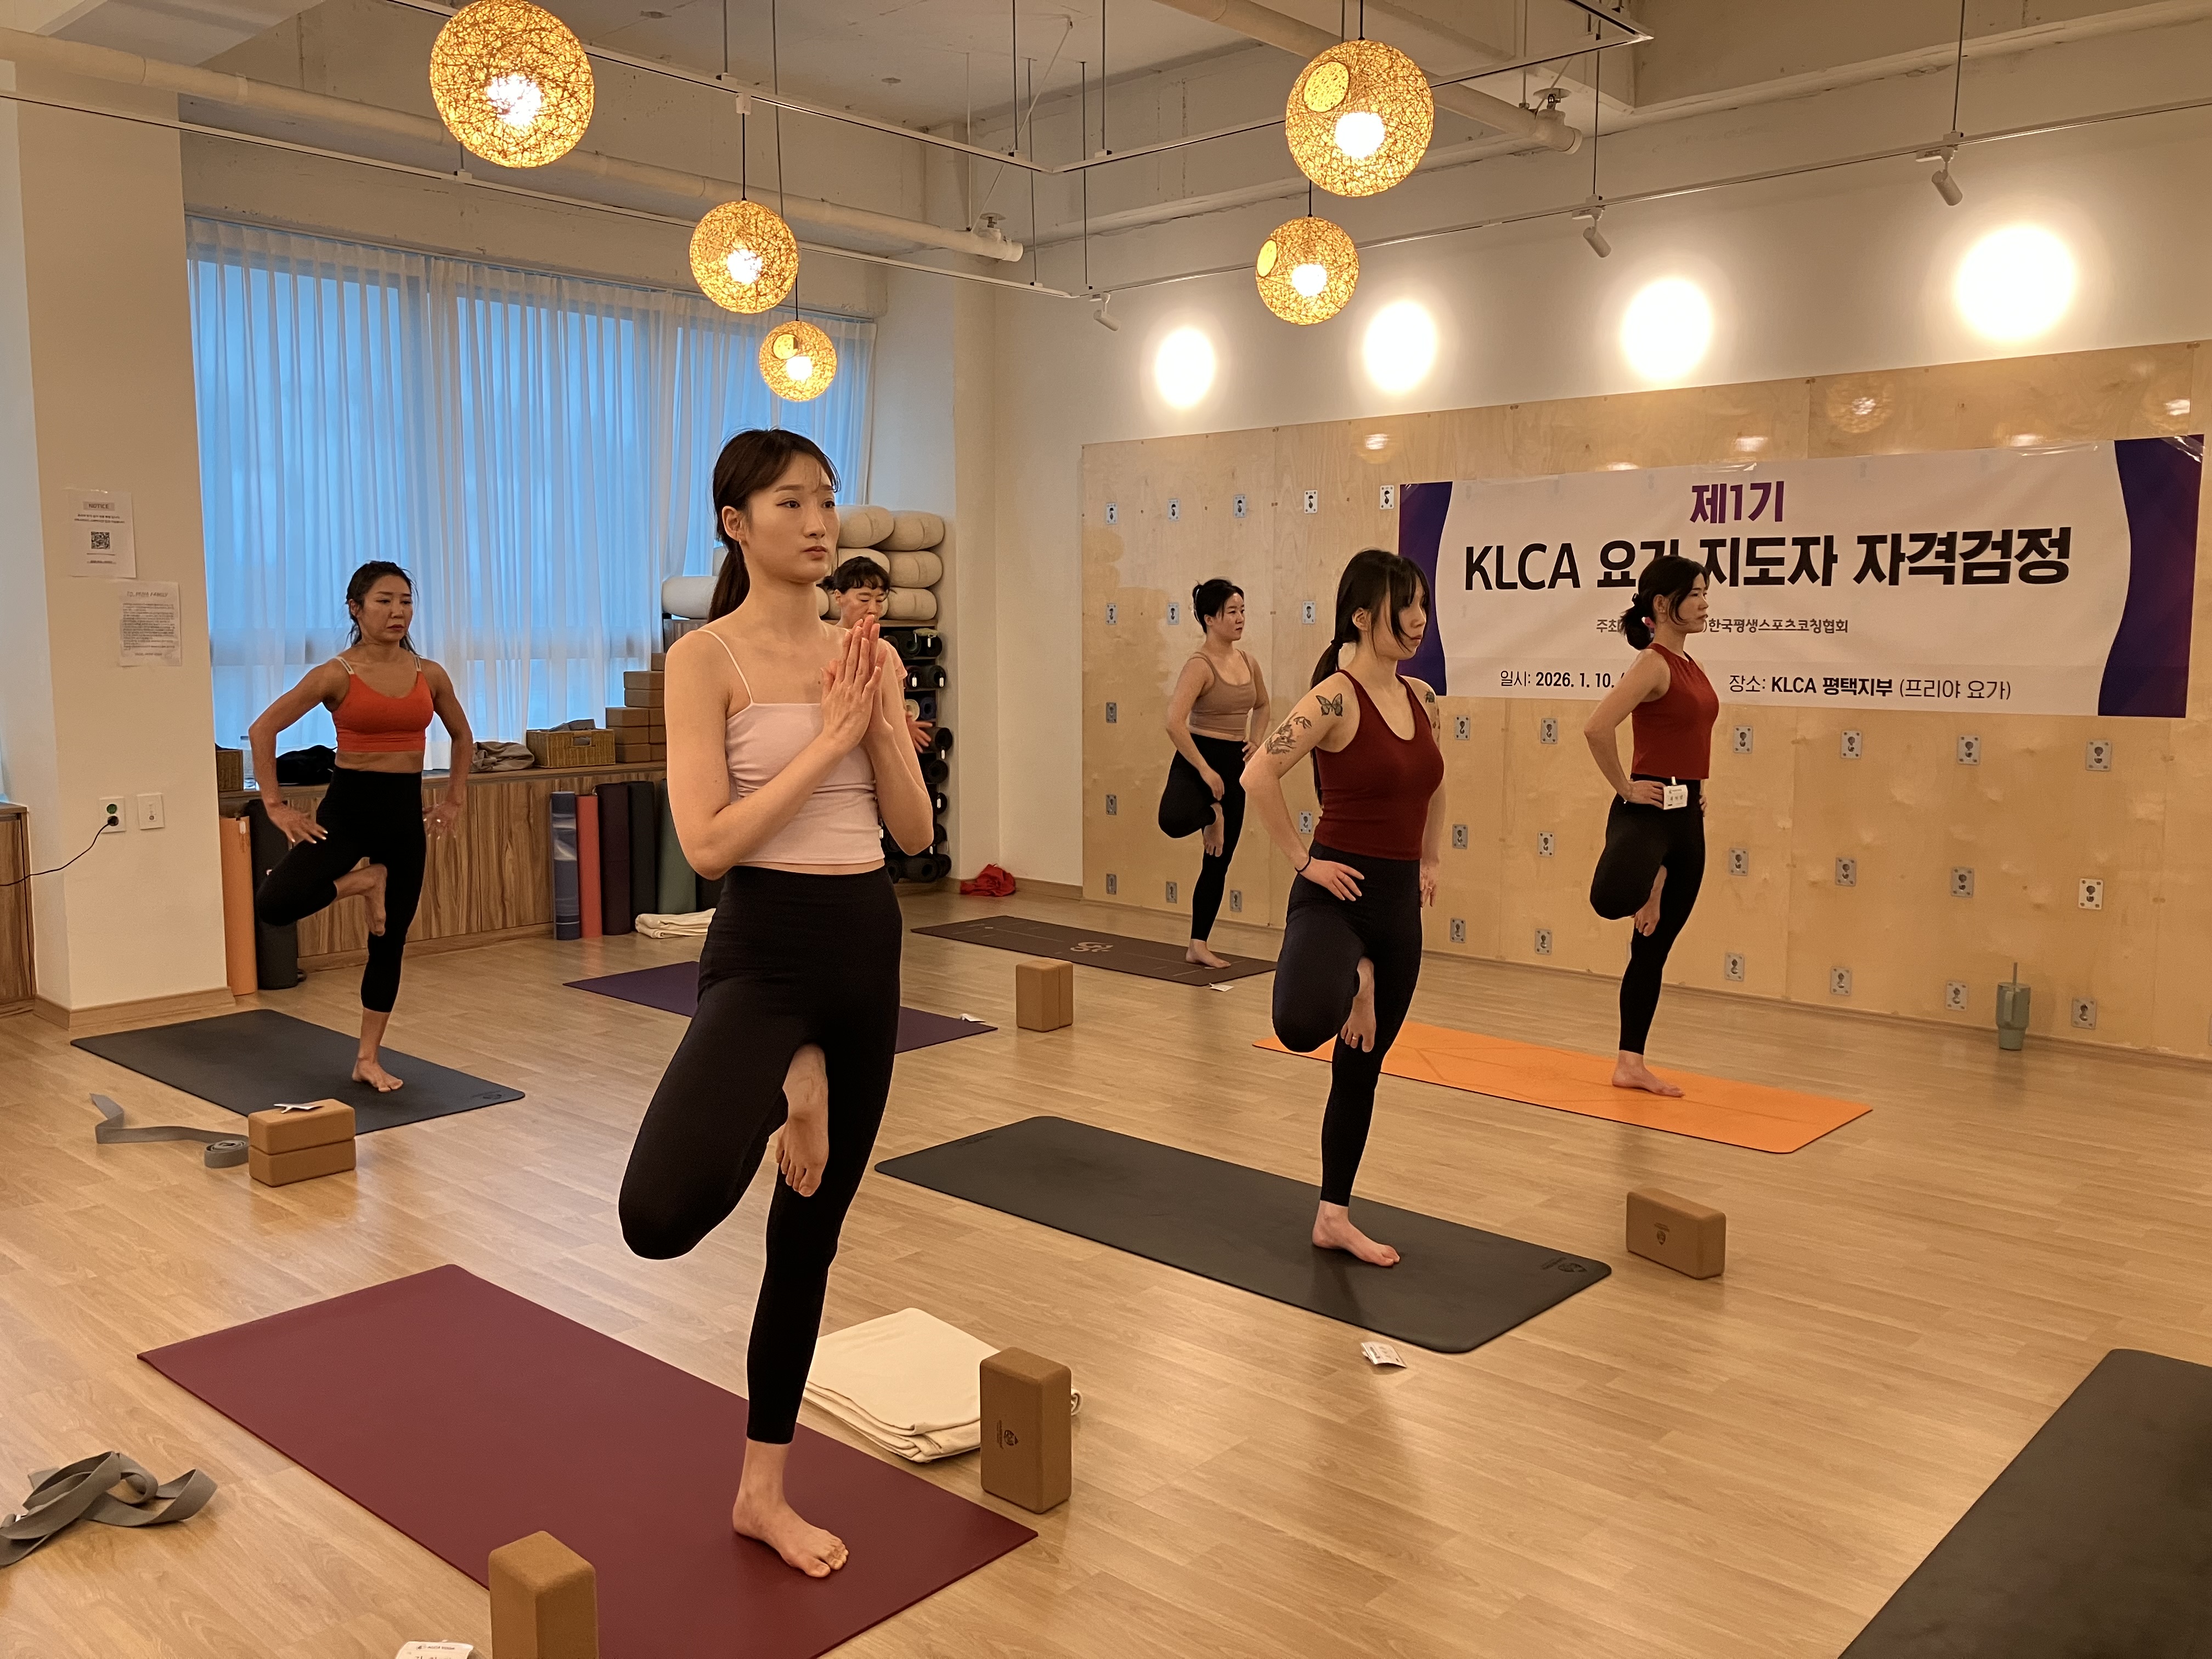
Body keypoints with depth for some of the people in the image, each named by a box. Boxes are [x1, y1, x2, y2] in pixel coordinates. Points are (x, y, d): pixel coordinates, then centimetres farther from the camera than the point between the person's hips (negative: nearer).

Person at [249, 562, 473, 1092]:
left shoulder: (430, 675, 3)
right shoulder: (337, 675, -9)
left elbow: (462, 736, 19)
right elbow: (262, 729, -7)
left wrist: (455, 799, 13)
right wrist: (274, 805, -9)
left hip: (406, 812, 3)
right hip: (348, 805, -3)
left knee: (390, 942, 9)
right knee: (273, 907, -23)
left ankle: (369, 1059, 22)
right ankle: (362, 881, 7)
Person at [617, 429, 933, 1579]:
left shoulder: (867, 652, 8)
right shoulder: (706, 658, -8)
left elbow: (915, 830, 6)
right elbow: (709, 842, -16)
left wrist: (879, 720, -8)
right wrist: (826, 737, -17)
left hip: (868, 944, 6)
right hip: (765, 944, -5)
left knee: (811, 1234, 14)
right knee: (659, 1217, -28)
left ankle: (764, 1490, 31)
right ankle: (783, 1088, 6)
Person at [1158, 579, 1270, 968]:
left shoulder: (1248, 662, 8)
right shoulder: (1200, 665, -14)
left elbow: (1262, 706, 28)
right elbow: (1175, 722, -25)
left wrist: (1255, 741, 9)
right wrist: (1206, 770, -24)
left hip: (1233, 764, 7)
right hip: (1198, 760, -7)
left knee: (1218, 864, 10)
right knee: (1174, 820, -39)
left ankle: (1198, 946, 20)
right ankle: (1210, 813, -2)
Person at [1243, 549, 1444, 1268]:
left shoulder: (1421, 698, 9)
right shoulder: (1335, 697, -15)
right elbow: (1258, 776, -24)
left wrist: (1429, 861, 19)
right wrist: (1302, 861, -18)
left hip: (1399, 904, 7)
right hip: (1336, 894, -7)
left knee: (1361, 1066, 14)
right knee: (1303, 1027, -34)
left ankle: (1334, 1216, 27)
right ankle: (1349, 983, 3)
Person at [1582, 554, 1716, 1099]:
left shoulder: (1689, 666, 14)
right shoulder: (1653, 664, -12)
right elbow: (1597, 728, -26)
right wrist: (1624, 788, -16)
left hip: (1687, 815, 9)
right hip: (1649, 808, -9)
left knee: (1654, 947, 12)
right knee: (1614, 901, -38)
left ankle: (1631, 1063, 20)